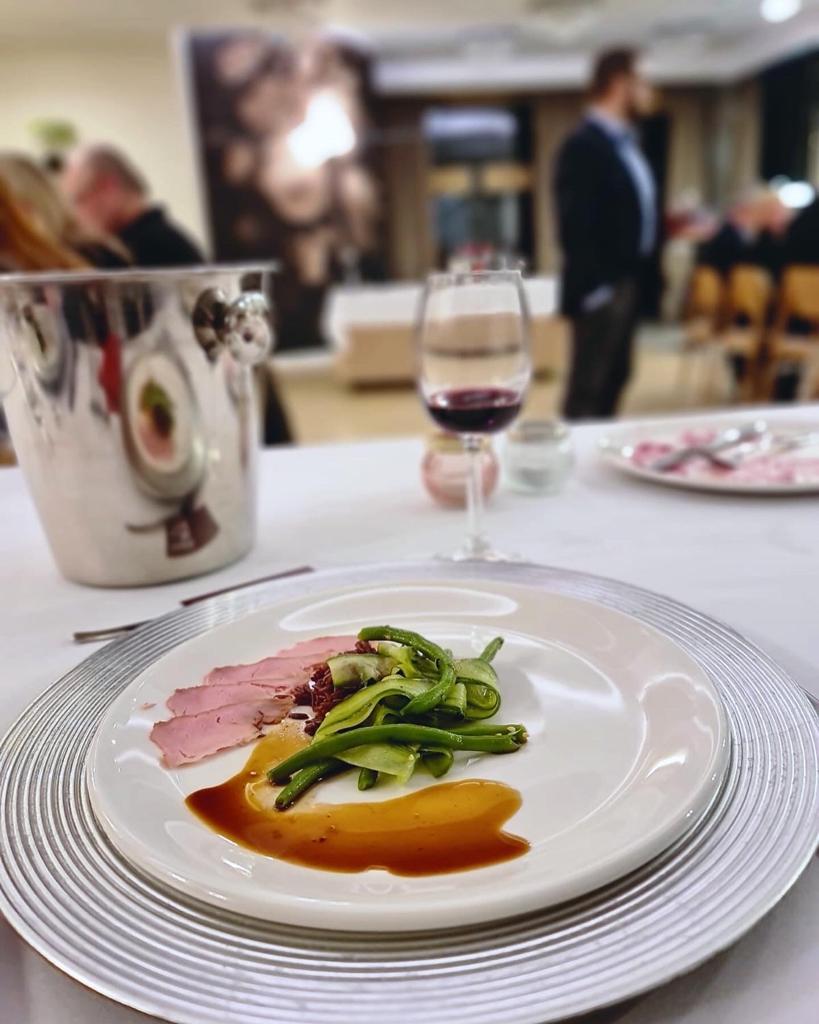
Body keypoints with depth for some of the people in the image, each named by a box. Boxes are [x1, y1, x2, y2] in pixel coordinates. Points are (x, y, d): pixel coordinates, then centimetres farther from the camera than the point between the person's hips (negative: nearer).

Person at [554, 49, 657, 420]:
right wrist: (594, 288, -20)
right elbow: (575, 225, -19)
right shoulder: (583, 145, -13)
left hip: (629, 282, 10)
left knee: (614, 379, 16)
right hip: (601, 289, -10)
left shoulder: (624, 142, 16)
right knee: (588, 389, -4)